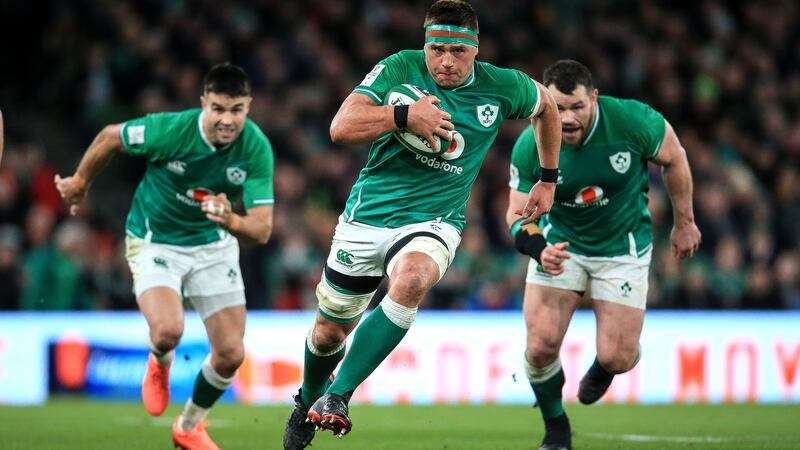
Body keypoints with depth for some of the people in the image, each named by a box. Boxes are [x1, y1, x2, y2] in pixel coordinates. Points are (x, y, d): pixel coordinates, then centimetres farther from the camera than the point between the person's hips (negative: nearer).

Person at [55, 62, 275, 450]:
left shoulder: (256, 148, -21)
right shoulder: (169, 130, -28)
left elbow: (262, 229, -22)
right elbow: (110, 137, -7)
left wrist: (232, 221, -45)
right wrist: (80, 182, 9)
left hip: (214, 244, 3)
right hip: (155, 241, -3)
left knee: (231, 354, -2)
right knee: (168, 330, -28)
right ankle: (159, 364, 12)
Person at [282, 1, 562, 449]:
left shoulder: (501, 87, -4)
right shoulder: (399, 68, -10)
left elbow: (546, 105, 20)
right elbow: (341, 127, -20)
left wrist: (548, 180, 21)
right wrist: (405, 115, -31)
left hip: (435, 220, -1)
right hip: (369, 213, 1)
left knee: (409, 280, -36)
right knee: (330, 330, 11)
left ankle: (337, 396, -30)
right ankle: (308, 400, 46)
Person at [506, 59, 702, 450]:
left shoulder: (632, 121, -26)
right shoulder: (529, 147, -21)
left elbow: (674, 158, -5)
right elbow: (518, 214, -10)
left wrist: (684, 222, 4)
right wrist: (538, 249, -31)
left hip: (623, 247, -1)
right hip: (560, 244, 1)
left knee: (617, 357, -6)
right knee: (541, 343, -14)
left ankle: (603, 368, 36)